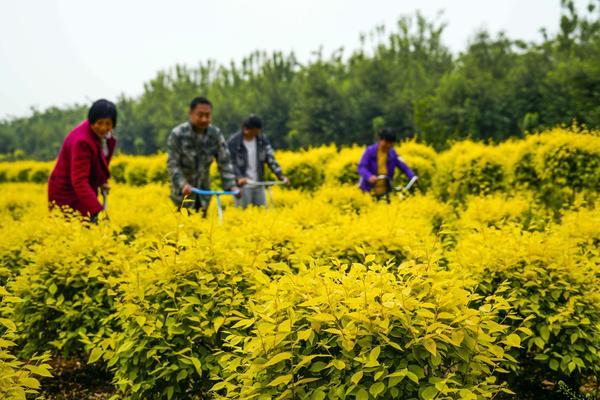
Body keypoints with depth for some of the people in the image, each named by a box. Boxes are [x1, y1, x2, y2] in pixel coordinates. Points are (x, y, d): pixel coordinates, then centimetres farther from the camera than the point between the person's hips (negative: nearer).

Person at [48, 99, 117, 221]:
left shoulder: (103, 134, -2)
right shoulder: (82, 141, -29)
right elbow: (79, 181, -36)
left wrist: (102, 181, 3)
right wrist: (96, 210, -45)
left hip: (85, 190, 8)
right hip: (67, 196, -8)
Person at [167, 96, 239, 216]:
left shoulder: (216, 134, -7)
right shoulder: (177, 134, -17)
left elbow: (224, 162, -6)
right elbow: (172, 164, -18)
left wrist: (231, 185, -20)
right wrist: (183, 184, -34)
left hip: (204, 194, 4)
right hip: (182, 192, -3)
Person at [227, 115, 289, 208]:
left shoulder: (262, 139, 1)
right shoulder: (233, 142, -10)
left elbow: (270, 159, 2)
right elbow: (231, 163, -13)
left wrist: (281, 176, -7)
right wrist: (239, 177, -31)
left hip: (259, 185, 4)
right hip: (242, 185, -4)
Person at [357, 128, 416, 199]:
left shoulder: (392, 154, 2)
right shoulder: (370, 151, -8)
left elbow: (404, 168, 2)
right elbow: (361, 168, -17)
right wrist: (369, 176, -37)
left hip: (385, 192, 3)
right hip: (368, 191, -3)